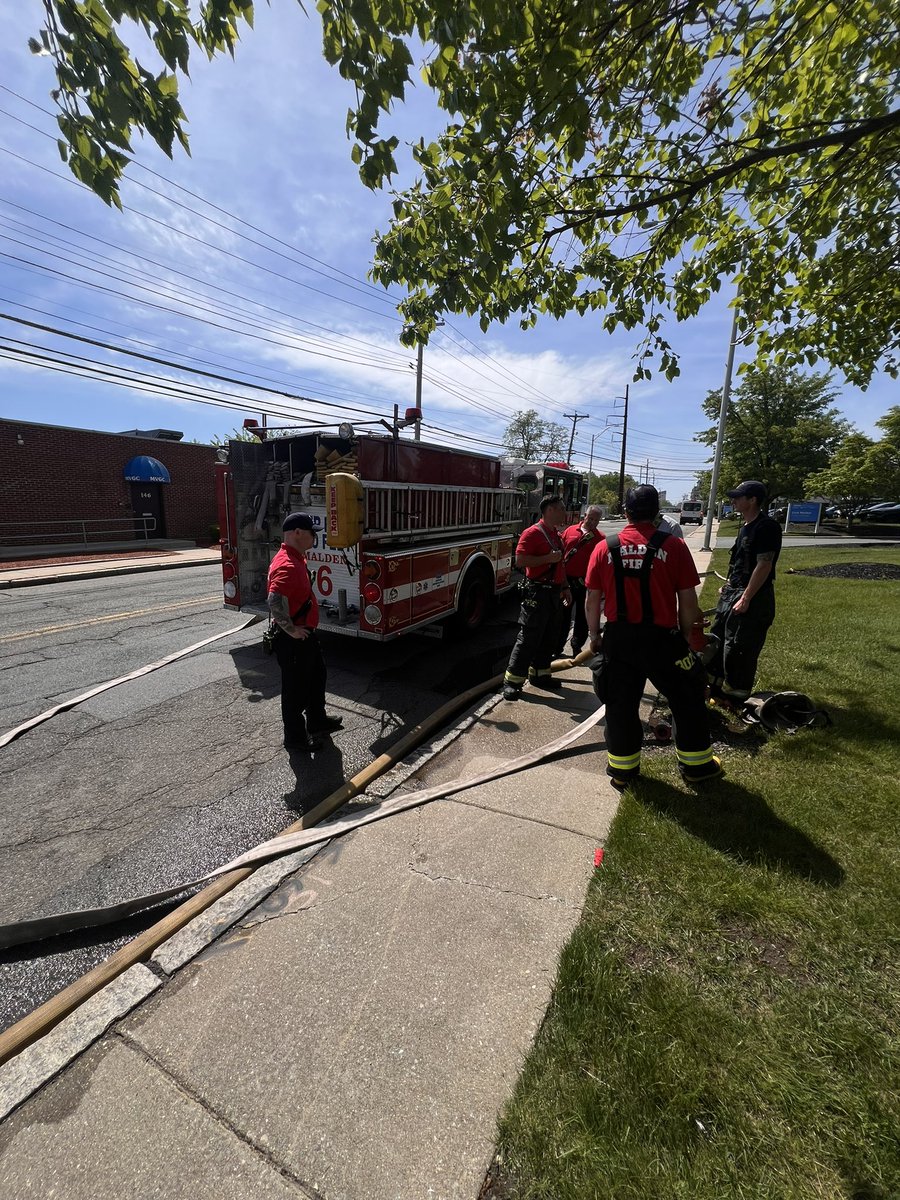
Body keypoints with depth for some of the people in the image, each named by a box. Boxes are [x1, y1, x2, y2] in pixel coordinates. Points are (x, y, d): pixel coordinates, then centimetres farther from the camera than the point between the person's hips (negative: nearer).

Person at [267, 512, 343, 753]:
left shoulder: (297, 558, 9)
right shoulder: (287, 565, -25)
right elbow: (275, 602, -38)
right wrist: (292, 630, -26)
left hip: (306, 635, 10)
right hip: (293, 640, -10)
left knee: (317, 677, 24)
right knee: (296, 689, 5)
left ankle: (317, 721, 43)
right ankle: (295, 739, 22)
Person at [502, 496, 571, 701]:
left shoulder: (557, 535, 17)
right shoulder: (532, 533, -12)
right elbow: (520, 560, -21)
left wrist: (564, 587, 18)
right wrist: (548, 558, -21)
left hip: (554, 593, 9)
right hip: (537, 593, -9)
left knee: (549, 638, 14)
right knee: (529, 638, -7)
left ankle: (539, 674, 26)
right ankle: (512, 680, 0)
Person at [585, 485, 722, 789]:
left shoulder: (604, 548, -2)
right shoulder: (674, 546, -7)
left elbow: (592, 600, 0)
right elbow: (688, 602, -6)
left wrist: (594, 635, 13)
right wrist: (686, 634, 9)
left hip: (618, 638, 2)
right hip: (661, 638, -2)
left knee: (621, 703, 15)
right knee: (688, 698, 19)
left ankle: (622, 769, 26)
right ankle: (696, 765, 32)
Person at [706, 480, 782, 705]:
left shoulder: (767, 527, -17)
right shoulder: (747, 526, 12)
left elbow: (764, 566, -21)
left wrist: (746, 598, -22)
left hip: (752, 598, -10)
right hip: (733, 593, 10)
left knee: (739, 650, -2)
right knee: (717, 640, 16)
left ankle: (736, 698, 13)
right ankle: (717, 688, 30)